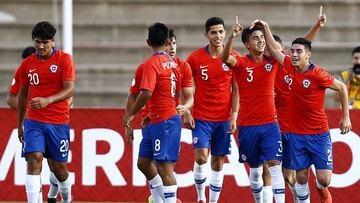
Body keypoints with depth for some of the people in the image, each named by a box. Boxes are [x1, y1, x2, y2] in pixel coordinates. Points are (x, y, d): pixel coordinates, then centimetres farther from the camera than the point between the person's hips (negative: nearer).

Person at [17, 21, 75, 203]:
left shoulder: (64, 60, -5)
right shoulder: (27, 64, 6)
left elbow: (70, 90, -15)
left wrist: (47, 100, -31)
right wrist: (20, 124, 21)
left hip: (59, 122, -2)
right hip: (34, 121, 2)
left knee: (58, 167, 7)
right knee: (34, 159, -19)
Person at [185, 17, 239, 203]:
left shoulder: (233, 58, 0)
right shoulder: (195, 58, -3)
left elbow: (236, 90, 4)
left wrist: (234, 116, -3)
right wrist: (187, 113, -5)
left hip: (224, 119, 1)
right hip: (201, 117, -1)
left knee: (218, 162, 4)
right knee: (201, 156, -14)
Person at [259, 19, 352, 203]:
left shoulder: (318, 75, -16)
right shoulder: (290, 67, -3)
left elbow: (342, 87, -4)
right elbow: (273, 48, 10)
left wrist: (345, 117, -2)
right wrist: (265, 27, 6)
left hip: (319, 133, -4)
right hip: (297, 134, 4)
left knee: (324, 179, -6)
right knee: (301, 177, 4)